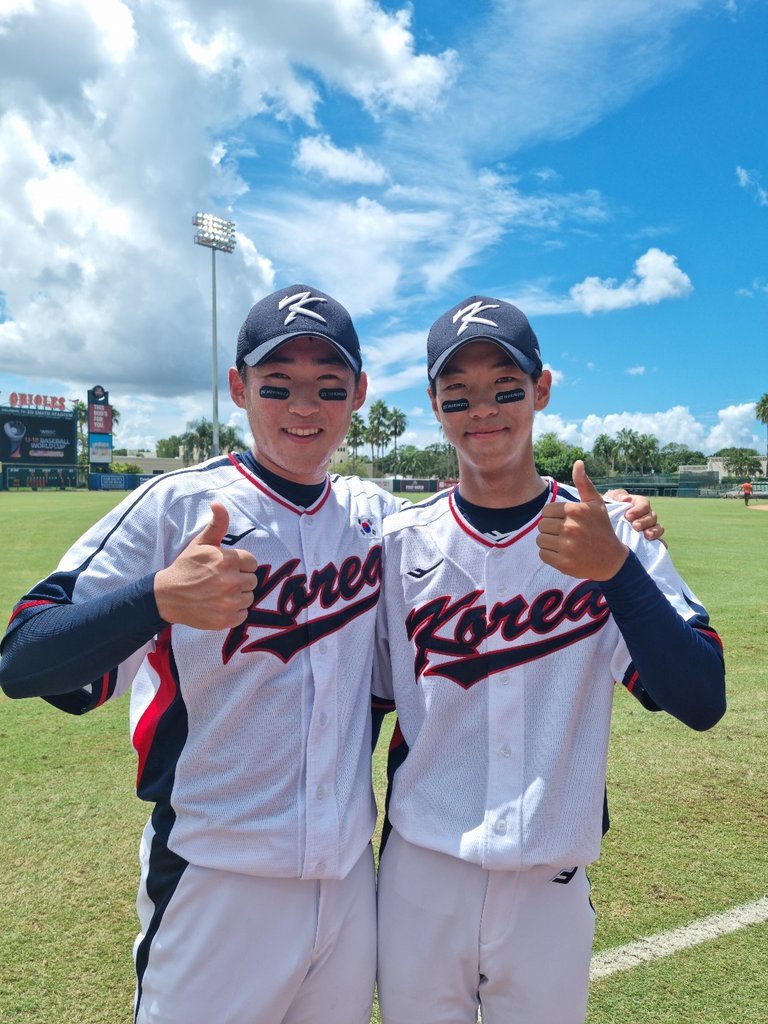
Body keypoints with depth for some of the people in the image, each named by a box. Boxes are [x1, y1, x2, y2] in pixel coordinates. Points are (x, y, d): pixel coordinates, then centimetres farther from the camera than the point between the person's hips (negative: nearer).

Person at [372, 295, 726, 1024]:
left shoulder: (612, 538, -8)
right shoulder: (399, 543, -5)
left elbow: (702, 703, -16)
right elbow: (367, 704, 3)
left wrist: (615, 569, -31)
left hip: (550, 884, 0)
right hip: (418, 878, 1)